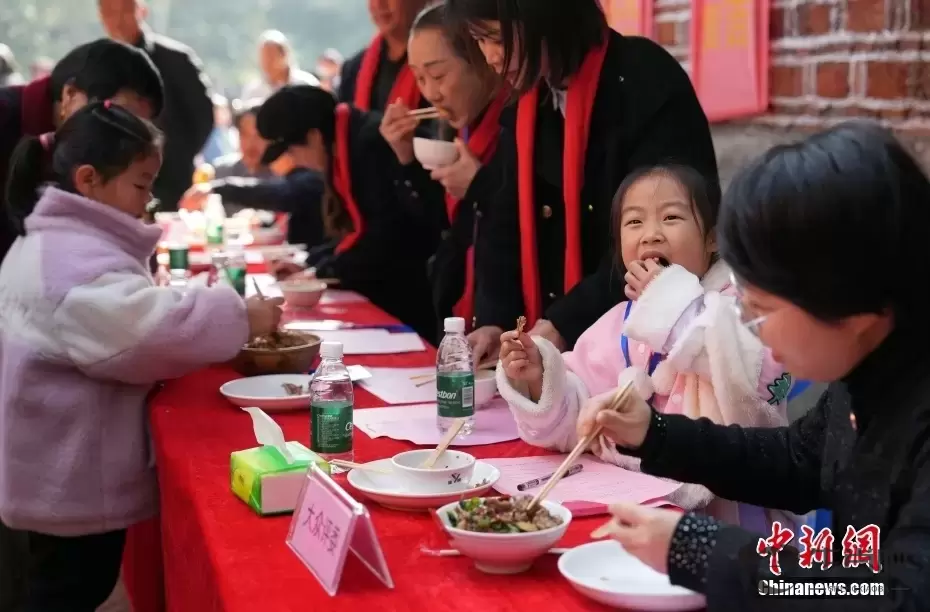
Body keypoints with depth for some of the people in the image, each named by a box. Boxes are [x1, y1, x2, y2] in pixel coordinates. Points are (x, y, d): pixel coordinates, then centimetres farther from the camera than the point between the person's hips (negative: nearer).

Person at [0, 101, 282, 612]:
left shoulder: (56, 241, 11)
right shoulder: (74, 261, -24)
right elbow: (148, 327, -36)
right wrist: (241, 317, -25)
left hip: (66, 472, 10)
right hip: (72, 482, -10)